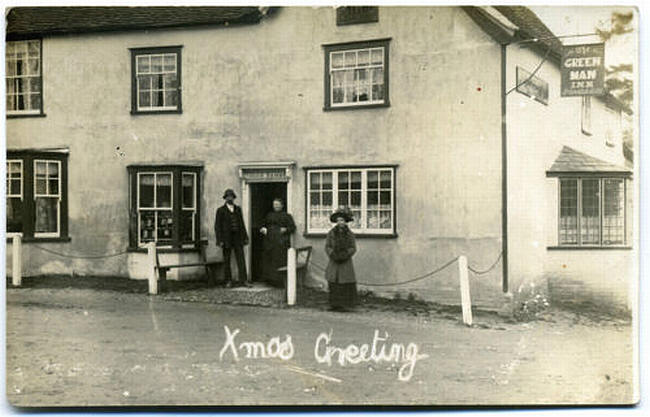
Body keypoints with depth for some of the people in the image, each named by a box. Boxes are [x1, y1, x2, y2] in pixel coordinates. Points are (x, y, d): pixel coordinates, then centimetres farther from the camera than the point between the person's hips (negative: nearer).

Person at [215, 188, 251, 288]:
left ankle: (243, 280, -3)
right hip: (226, 238, -3)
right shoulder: (221, 210, 1)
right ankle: (228, 281, 8)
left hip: (237, 237, 3)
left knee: (241, 259, -3)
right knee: (226, 260, 2)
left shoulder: (238, 209, 13)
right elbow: (217, 226, -2)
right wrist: (220, 240, -10)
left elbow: (242, 223, 15)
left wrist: (245, 237, 9)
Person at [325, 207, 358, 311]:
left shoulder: (350, 234, 2)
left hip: (346, 262, -1)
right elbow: (327, 247, 1)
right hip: (334, 263, 1)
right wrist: (333, 255, -15)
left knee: (346, 285, -3)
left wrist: (345, 255, -17)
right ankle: (335, 304, 11)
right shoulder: (331, 233, 4)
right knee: (334, 284, 2)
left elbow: (353, 248, -1)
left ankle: (346, 305, 4)